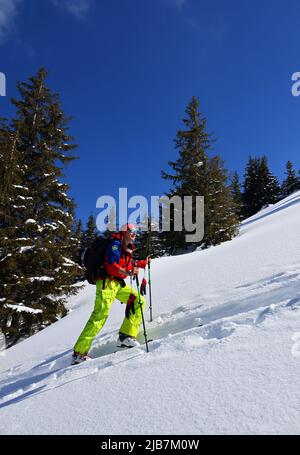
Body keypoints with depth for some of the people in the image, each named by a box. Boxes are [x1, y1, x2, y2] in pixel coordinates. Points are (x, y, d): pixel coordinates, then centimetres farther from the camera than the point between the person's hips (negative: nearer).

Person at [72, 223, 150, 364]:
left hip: (118, 284, 9)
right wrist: (128, 273, -33)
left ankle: (126, 336, -2)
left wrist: (143, 263, 29)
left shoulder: (127, 248, 19)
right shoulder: (115, 244, -8)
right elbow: (111, 266, -21)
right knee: (100, 315, -16)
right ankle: (79, 352, -11)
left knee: (139, 301, -1)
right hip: (107, 282, -9)